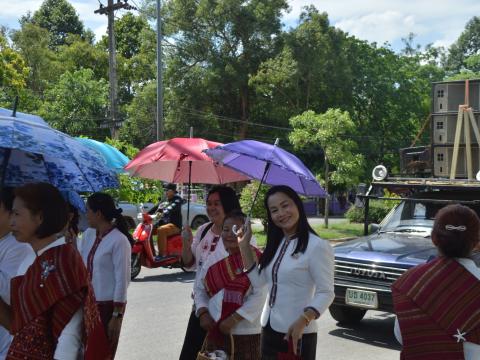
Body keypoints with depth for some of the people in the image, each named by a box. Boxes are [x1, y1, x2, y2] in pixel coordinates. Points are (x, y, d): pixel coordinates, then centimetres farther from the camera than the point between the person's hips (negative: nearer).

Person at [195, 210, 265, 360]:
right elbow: (200, 289, 12)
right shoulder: (214, 257, 7)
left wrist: (233, 319, -18)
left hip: (245, 332, -5)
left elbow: (259, 296, -15)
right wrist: (203, 312, -4)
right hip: (214, 330, 5)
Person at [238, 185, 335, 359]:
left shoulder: (317, 246, -14)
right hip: (269, 330, 7)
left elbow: (326, 293, -15)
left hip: (297, 334, -7)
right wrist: (244, 245, 0)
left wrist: (303, 321, -28)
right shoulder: (276, 244, 9)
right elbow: (258, 281, 4)